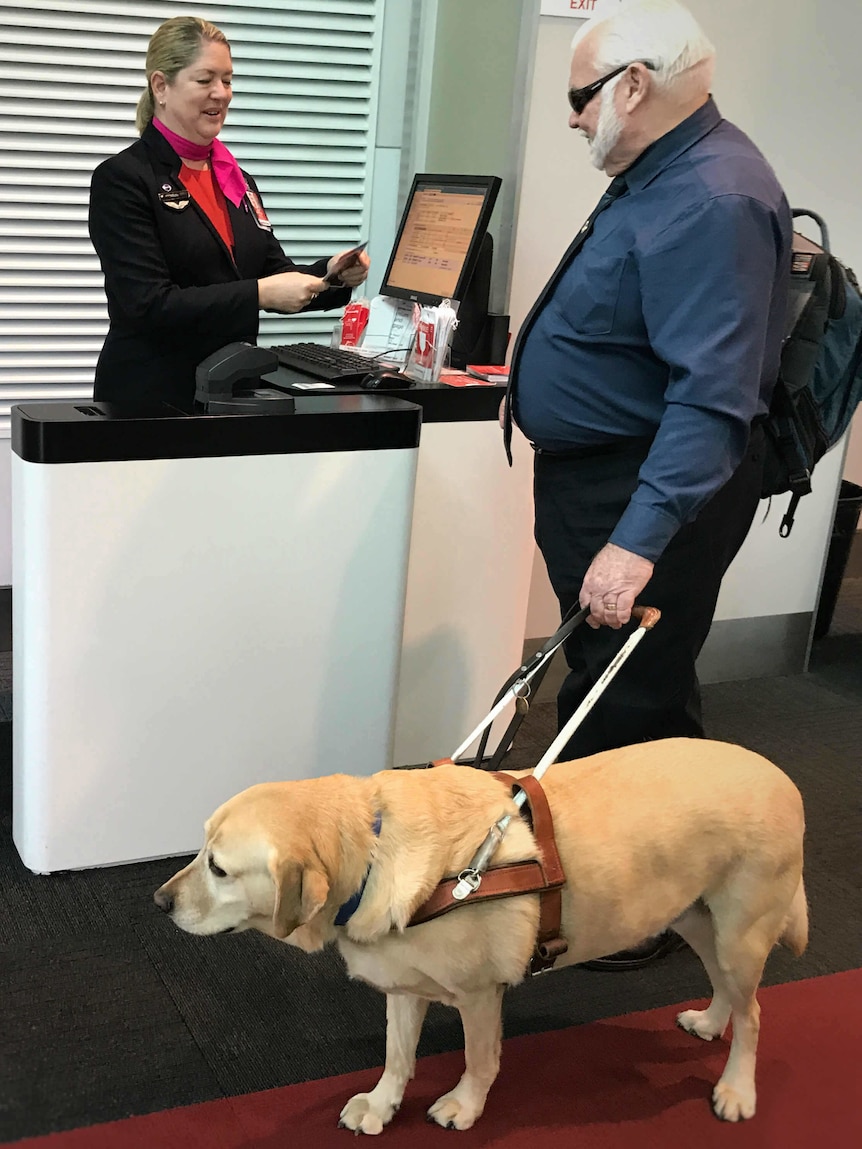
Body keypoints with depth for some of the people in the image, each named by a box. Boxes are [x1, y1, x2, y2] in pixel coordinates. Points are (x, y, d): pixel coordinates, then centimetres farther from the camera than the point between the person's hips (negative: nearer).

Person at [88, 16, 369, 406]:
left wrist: (331, 273, -7)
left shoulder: (237, 180, 12)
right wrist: (257, 294, -24)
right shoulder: (122, 179, -8)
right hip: (150, 397, -6)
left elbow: (275, 275, 13)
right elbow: (149, 305, -18)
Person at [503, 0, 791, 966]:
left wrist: (640, 540, -37)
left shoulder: (711, 202, -24)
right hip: (601, 477, 11)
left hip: (649, 492, -11)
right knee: (639, 698, 21)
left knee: (618, 714, 0)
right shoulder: (662, 177, 10)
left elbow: (713, 396, -32)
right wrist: (540, 387, 32)